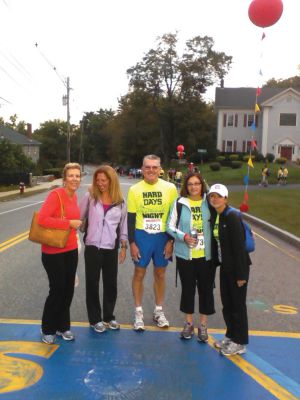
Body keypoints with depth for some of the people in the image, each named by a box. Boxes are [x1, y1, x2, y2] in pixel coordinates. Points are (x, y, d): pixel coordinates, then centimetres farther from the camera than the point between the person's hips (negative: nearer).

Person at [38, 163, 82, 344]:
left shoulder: (74, 196, 5)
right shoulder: (56, 195, -18)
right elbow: (42, 219, -26)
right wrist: (70, 223, -22)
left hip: (71, 250, 7)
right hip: (53, 251, -7)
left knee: (69, 289, 12)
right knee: (57, 290, 3)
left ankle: (63, 326, 30)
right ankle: (47, 329, 23)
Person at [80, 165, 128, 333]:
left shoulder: (120, 201, 2)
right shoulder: (90, 196, -3)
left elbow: (123, 224, 7)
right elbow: (78, 217, 2)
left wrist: (124, 246, 6)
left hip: (111, 248, 2)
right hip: (92, 247, -1)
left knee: (111, 283, 10)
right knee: (92, 283, 6)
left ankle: (109, 316, 28)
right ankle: (95, 319, 21)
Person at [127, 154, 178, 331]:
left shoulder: (170, 188, -4)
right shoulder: (135, 190, -3)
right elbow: (131, 218, 0)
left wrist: (171, 240, -4)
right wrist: (132, 242, -5)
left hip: (163, 235, 1)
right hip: (142, 236, 0)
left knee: (160, 273, 12)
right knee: (139, 273, 7)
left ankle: (159, 311, 27)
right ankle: (139, 312, 20)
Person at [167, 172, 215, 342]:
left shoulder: (209, 202, 0)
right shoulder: (179, 203, -3)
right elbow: (170, 226, 0)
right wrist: (184, 237, -16)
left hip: (206, 255, 1)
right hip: (185, 255, -1)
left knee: (206, 289, 8)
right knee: (188, 288, 11)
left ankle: (203, 325, 25)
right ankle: (189, 323, 28)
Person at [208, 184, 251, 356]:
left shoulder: (233, 217, -19)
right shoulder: (214, 217, 5)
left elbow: (239, 246, -20)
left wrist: (241, 274, -20)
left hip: (237, 267, -7)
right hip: (225, 266, 7)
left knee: (238, 304, 4)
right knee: (227, 303, 17)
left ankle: (240, 343, 18)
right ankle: (231, 335, 34)